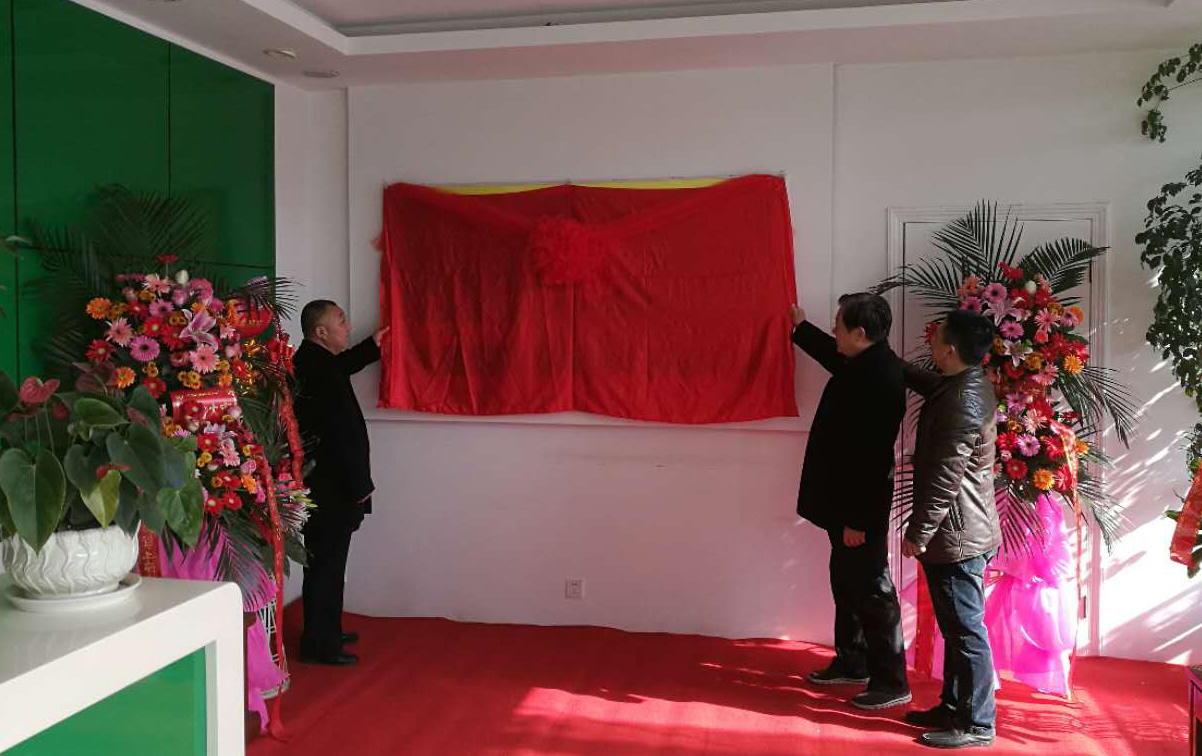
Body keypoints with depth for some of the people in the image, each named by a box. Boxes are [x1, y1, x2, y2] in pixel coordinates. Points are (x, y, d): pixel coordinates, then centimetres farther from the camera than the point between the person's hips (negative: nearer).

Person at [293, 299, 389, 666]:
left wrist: (371, 346, 34)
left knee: (324, 562, 20)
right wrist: (359, 486, -17)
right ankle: (319, 645, 12)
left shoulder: (308, 361, 7)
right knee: (327, 565, 1)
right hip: (330, 488, -10)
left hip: (318, 484, 10)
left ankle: (326, 633, 33)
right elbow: (342, 435, -23)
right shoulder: (319, 370, -23)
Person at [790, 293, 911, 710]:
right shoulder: (865, 363, 5)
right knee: (847, 583, 20)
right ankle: (851, 662, 34)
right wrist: (800, 326, 43)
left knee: (871, 590, 0)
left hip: (860, 507, -10)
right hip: (846, 502, 10)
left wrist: (858, 519, -23)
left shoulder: (879, 379, -25)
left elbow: (871, 455, -26)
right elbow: (834, 355, 31)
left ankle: (891, 682, 12)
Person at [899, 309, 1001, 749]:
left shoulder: (962, 402, -23)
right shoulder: (967, 384, 8)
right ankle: (953, 707, 29)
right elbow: (928, 384, 32)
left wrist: (918, 533, -16)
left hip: (956, 533, -10)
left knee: (965, 630, 0)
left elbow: (945, 478, -23)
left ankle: (977, 724, 12)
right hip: (963, 531, 10)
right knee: (956, 627, 18)